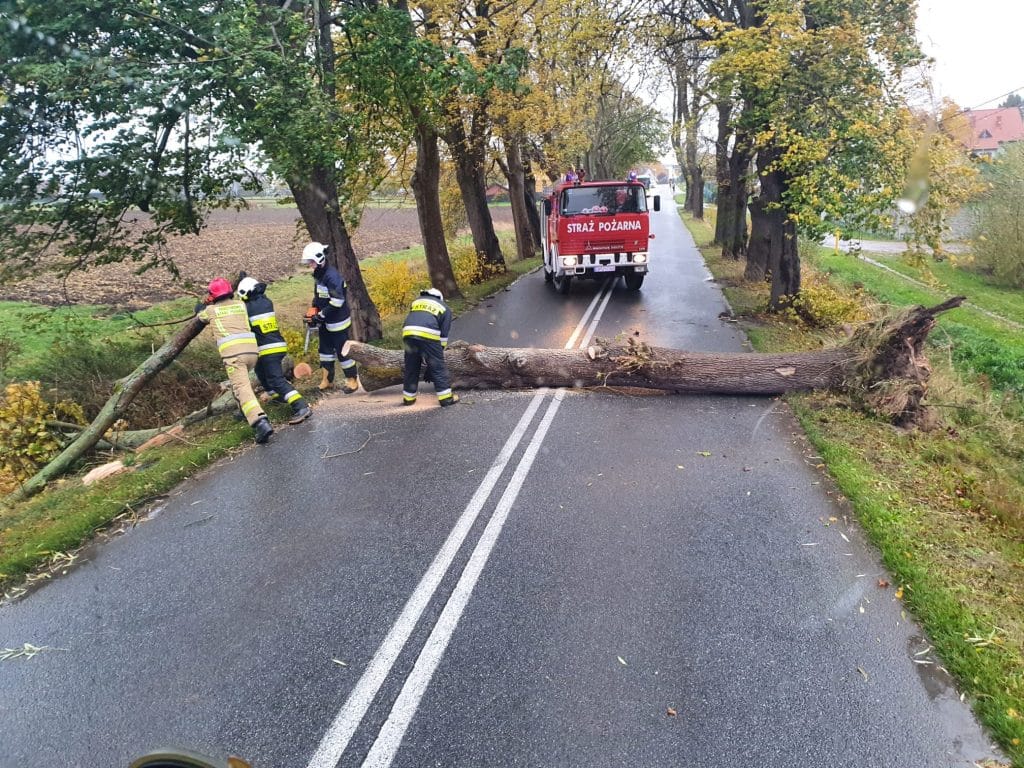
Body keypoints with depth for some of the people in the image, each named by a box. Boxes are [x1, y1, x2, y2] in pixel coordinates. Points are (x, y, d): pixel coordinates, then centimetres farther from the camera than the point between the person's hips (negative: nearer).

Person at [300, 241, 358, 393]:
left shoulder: (332, 276, -22)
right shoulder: (318, 275, 8)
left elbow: (337, 301, -26)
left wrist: (321, 315, -21)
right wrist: (314, 311, 6)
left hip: (338, 321, -10)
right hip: (324, 321, 10)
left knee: (342, 351, -3)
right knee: (325, 349, 15)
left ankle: (352, 381, 9)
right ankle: (327, 380, 25)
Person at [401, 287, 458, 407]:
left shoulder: (417, 302, 32)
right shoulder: (444, 308, 23)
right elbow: (444, 334, 15)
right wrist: (440, 350, 22)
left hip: (408, 334, 4)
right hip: (428, 335, -3)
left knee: (411, 368, 17)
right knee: (438, 368, 7)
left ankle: (408, 398, 26)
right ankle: (446, 398, 7)